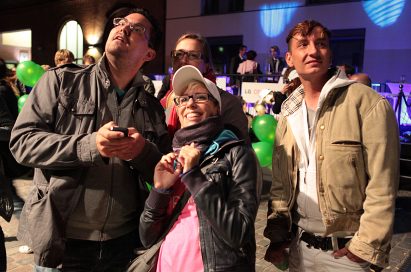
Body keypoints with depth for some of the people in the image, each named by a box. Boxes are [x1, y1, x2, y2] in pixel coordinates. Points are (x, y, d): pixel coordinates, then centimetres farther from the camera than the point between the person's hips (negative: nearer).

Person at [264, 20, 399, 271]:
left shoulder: (368, 104, -13)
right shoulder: (288, 114, 5)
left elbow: (382, 188, -15)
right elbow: (280, 183, 7)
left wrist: (366, 249, -16)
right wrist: (277, 234, 2)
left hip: (345, 250, -5)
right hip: (299, 244, 6)